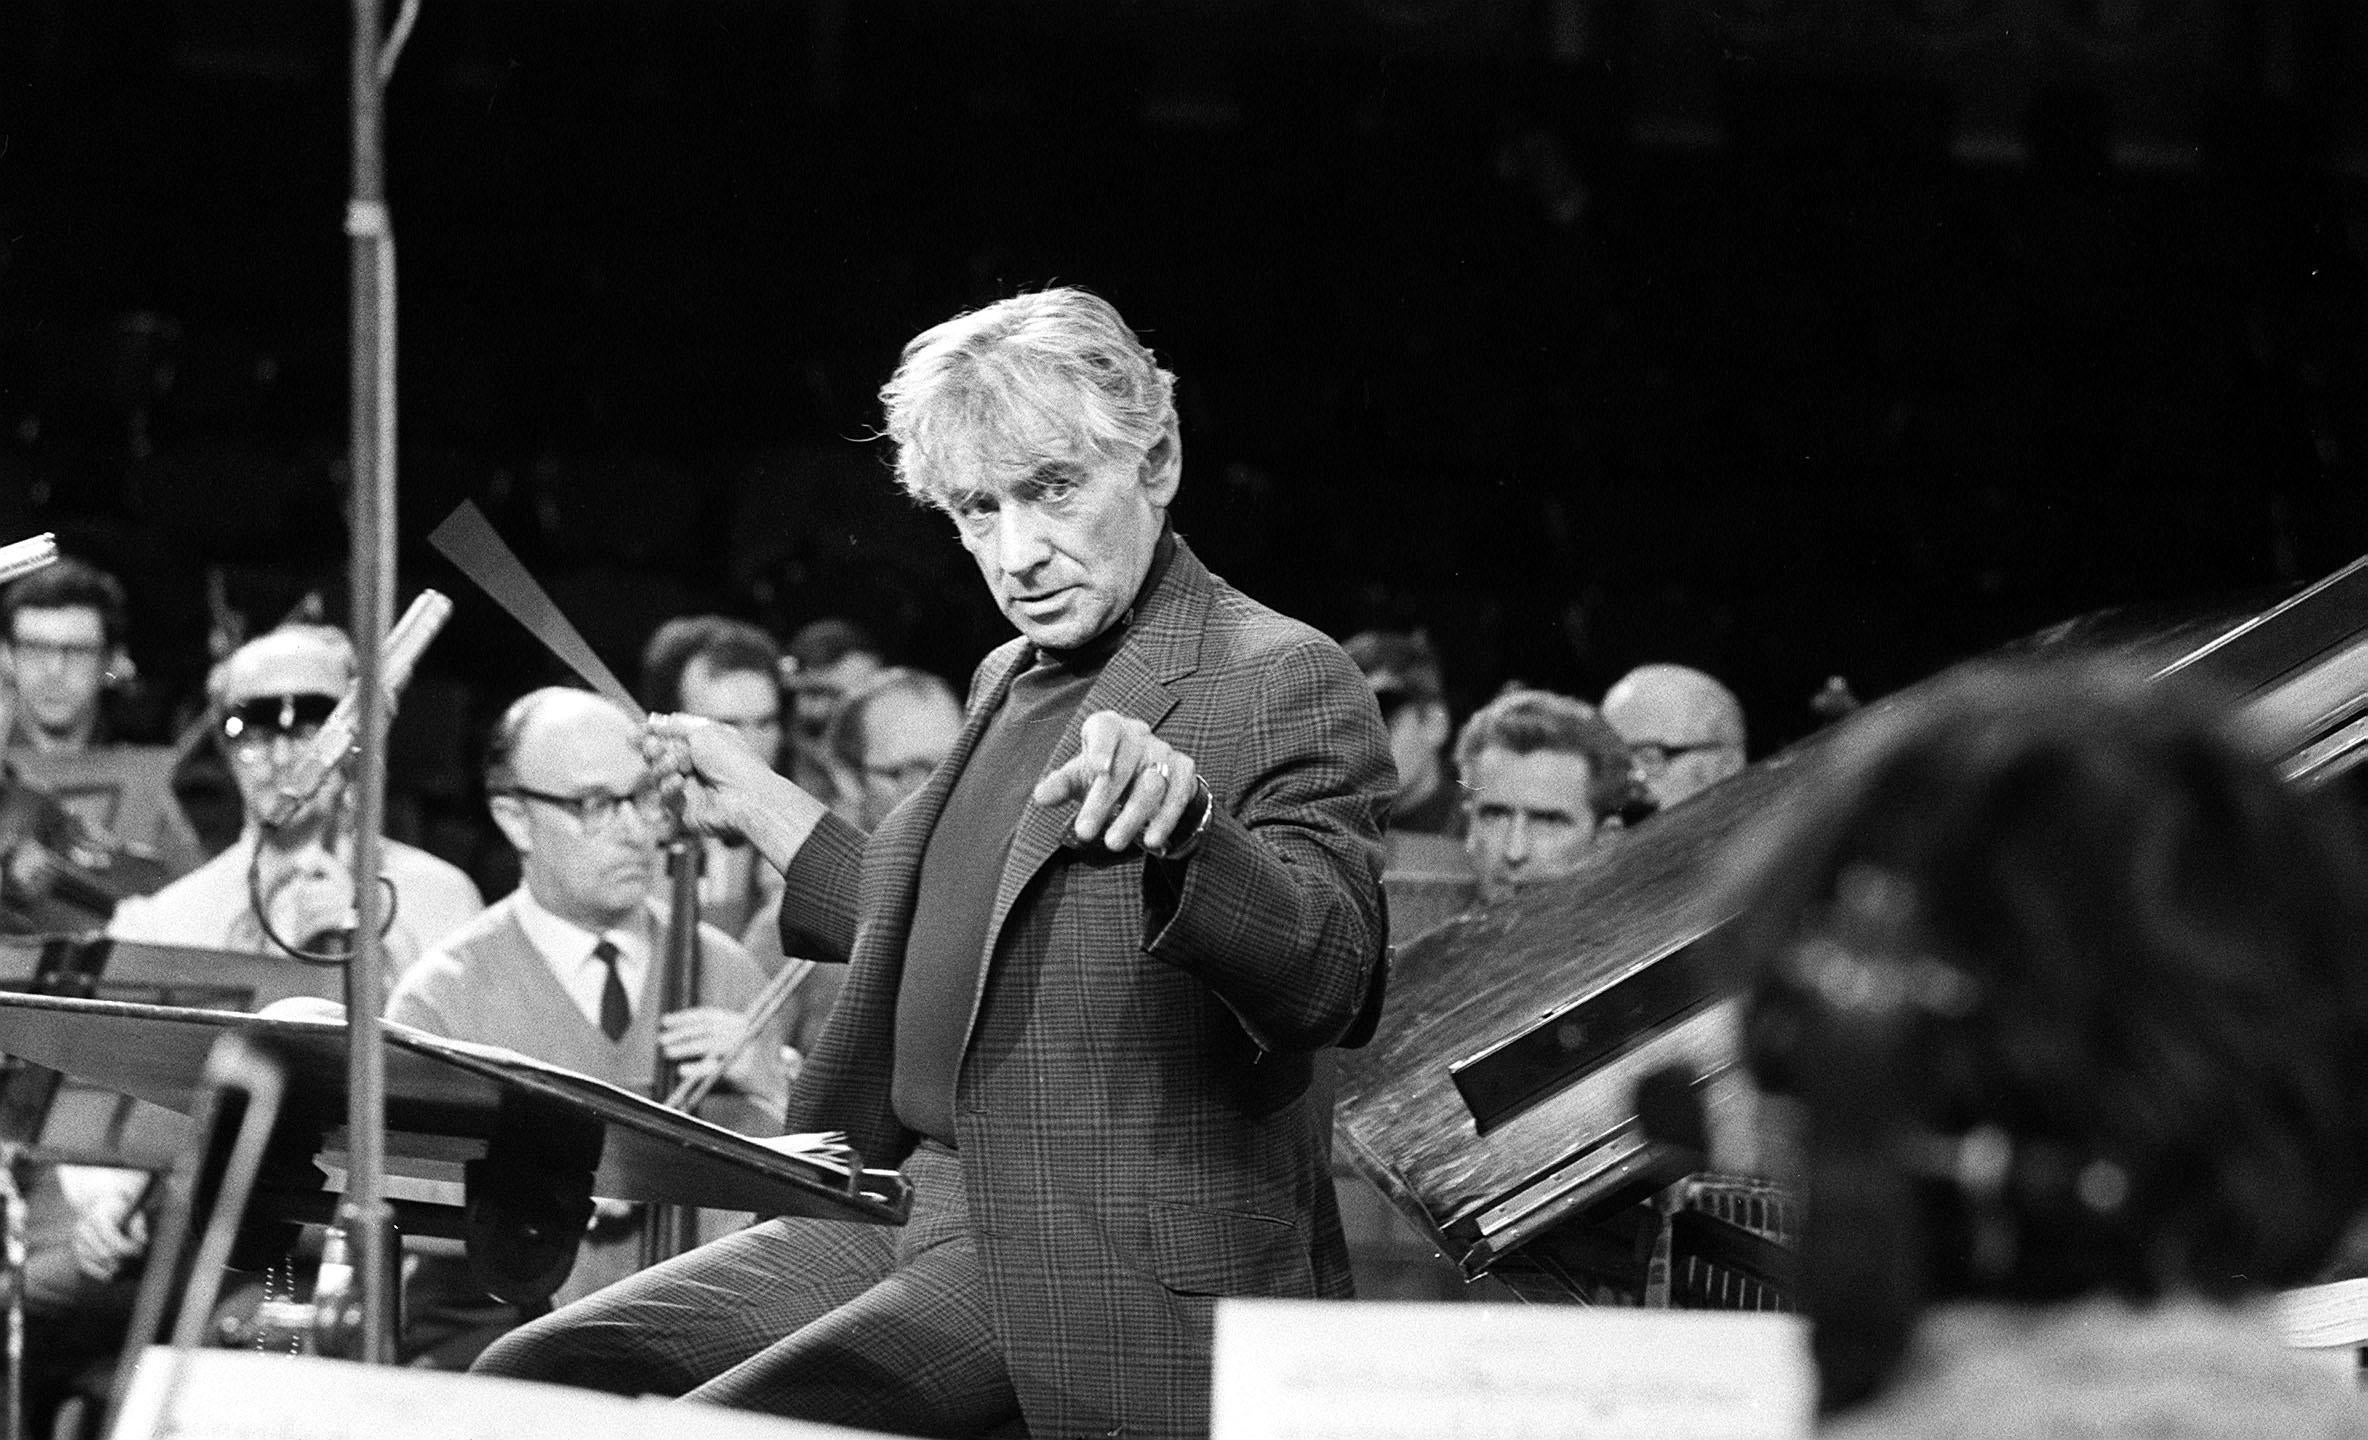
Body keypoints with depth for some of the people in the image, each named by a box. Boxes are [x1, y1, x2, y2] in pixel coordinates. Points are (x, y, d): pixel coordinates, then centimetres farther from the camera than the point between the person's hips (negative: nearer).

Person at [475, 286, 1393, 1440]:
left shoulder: (1283, 683, -9)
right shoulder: (1015, 683, 18)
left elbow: (1329, 984, -24)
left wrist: (1185, 823, -42)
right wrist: (759, 806, 31)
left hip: (1101, 1262, -9)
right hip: (909, 1209, 9)